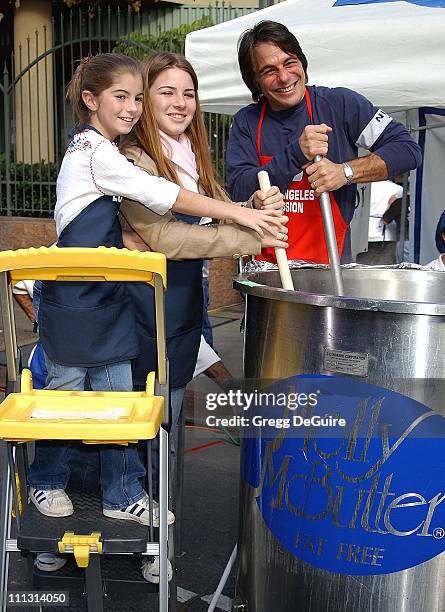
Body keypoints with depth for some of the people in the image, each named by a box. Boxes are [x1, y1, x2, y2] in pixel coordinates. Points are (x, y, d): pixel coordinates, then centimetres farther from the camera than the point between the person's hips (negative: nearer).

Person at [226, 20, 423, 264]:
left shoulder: (340, 103, 2)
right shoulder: (246, 122, 7)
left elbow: (408, 149, 1)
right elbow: (239, 192, -4)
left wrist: (345, 171, -12)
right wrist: (296, 154, -14)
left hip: (330, 261, -2)